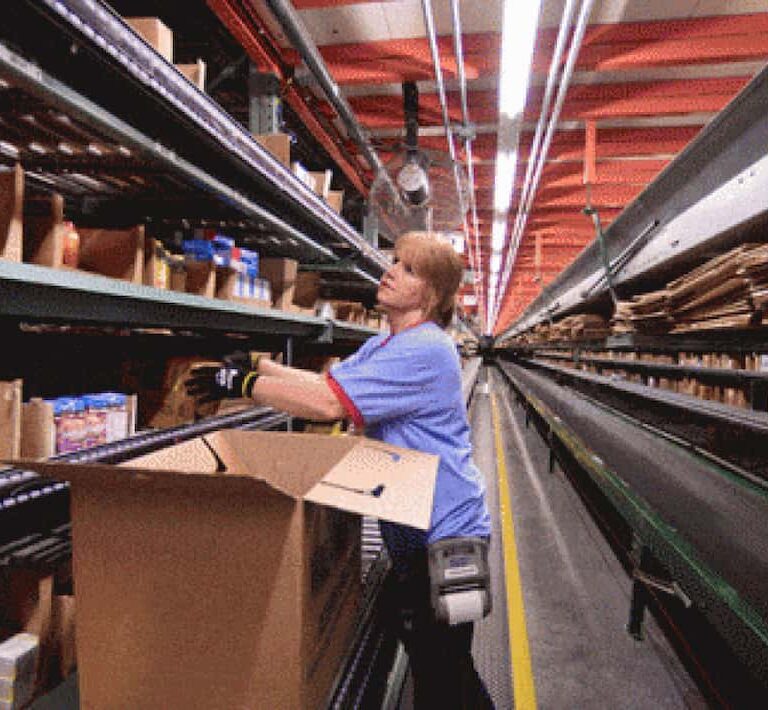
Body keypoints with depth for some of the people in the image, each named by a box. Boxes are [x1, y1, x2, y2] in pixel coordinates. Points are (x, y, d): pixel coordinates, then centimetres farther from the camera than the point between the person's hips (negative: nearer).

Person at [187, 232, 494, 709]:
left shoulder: (425, 349, -23)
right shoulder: (384, 346, 11)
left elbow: (329, 403, -29)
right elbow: (325, 380, 9)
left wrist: (244, 384, -20)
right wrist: (257, 366, -2)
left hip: (445, 533, -9)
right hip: (414, 531, 10)